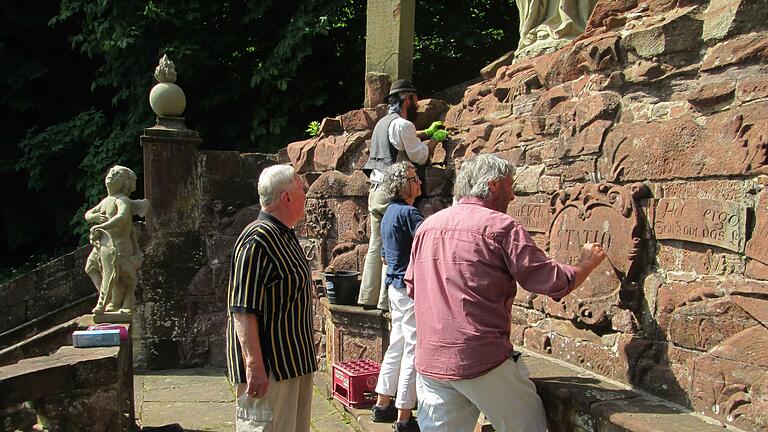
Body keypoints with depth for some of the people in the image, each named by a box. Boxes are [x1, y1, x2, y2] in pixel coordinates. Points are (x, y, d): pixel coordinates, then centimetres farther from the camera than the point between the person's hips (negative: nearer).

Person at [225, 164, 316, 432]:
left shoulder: (285, 236, 13)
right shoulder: (258, 240, -19)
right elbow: (243, 310, -24)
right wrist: (254, 365, -27)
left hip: (294, 361, 10)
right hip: (268, 368, -10)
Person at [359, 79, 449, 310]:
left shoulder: (383, 123, 18)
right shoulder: (402, 124, -10)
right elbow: (420, 156, -4)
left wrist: (427, 132, 34)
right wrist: (435, 138, 12)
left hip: (376, 189, 9)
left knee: (376, 245, 10)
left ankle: (368, 297, 12)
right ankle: (387, 300, -3)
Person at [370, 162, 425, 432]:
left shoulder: (389, 213, 14)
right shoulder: (408, 213, -17)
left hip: (396, 286, 10)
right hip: (412, 288, -10)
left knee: (397, 345, 17)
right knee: (413, 350, -3)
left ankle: (383, 405, 27)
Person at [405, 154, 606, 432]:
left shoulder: (427, 226, 11)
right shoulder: (501, 226, -8)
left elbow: (411, 287, 20)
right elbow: (551, 281, -7)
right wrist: (587, 264, 12)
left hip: (429, 363, 6)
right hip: (483, 360, -6)